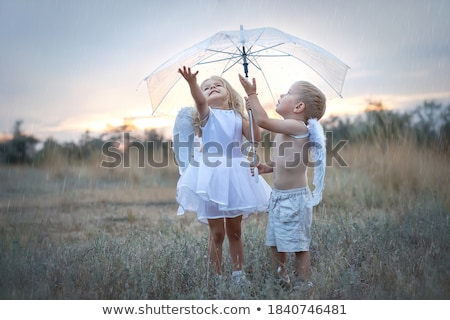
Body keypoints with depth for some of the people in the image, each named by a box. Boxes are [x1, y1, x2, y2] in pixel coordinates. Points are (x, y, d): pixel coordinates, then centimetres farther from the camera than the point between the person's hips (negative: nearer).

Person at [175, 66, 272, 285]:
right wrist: (192, 83, -40)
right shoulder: (206, 113, 3)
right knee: (217, 233, 1)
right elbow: (199, 99, -20)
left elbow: (255, 137, -2)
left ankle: (238, 273, 22)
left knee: (235, 231, 11)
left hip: (235, 175, 3)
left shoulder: (238, 117, 12)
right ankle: (217, 277, 11)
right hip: (211, 174, -3)